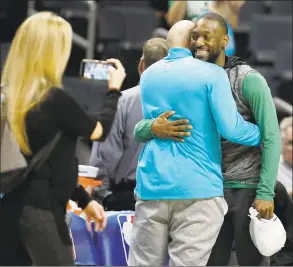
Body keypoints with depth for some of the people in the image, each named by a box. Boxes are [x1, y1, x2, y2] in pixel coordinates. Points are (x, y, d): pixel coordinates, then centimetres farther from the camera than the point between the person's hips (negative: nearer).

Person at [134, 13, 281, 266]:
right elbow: (138, 131, 3)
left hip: (247, 189, -5)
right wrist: (154, 128, -23)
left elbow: (271, 137, -11)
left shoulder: (249, 80, -8)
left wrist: (266, 192, -18)